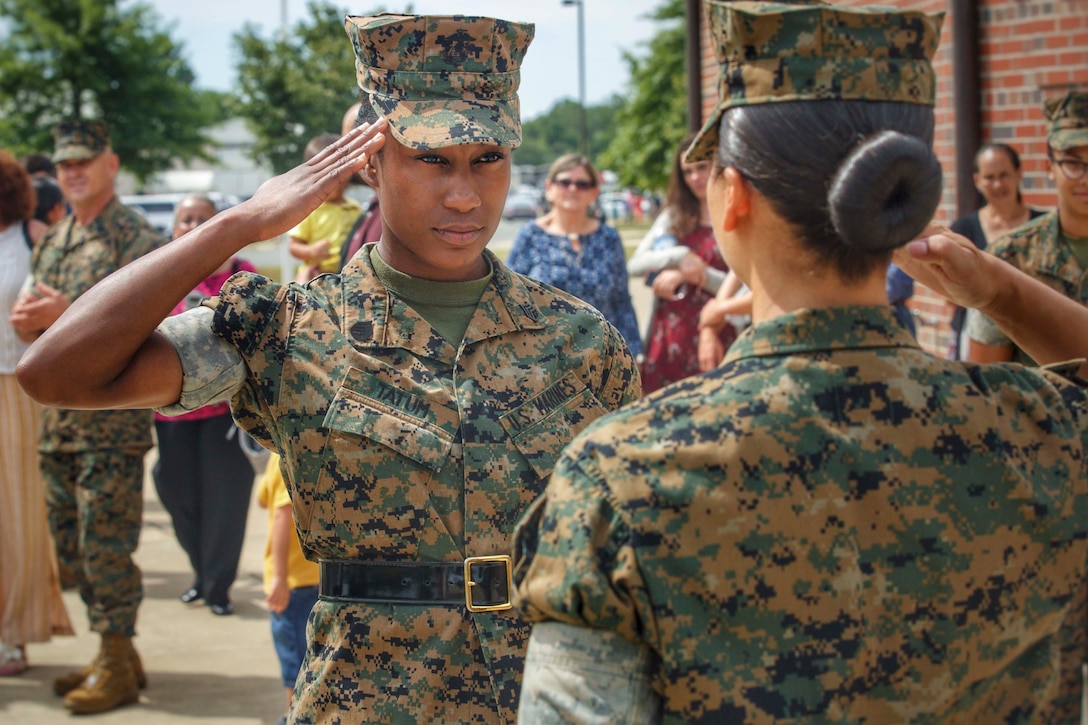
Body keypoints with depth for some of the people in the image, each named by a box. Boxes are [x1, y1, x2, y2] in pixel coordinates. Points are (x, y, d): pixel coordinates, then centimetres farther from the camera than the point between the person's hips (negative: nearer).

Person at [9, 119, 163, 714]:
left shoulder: (137, 240, -7)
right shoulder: (51, 244, 17)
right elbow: (33, 320, 20)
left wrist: (67, 313, -23)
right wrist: (28, 319, -4)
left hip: (112, 422, -8)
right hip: (59, 416, 8)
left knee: (105, 545, -6)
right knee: (72, 545, 12)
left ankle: (117, 668, 3)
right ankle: (112, 653, 23)